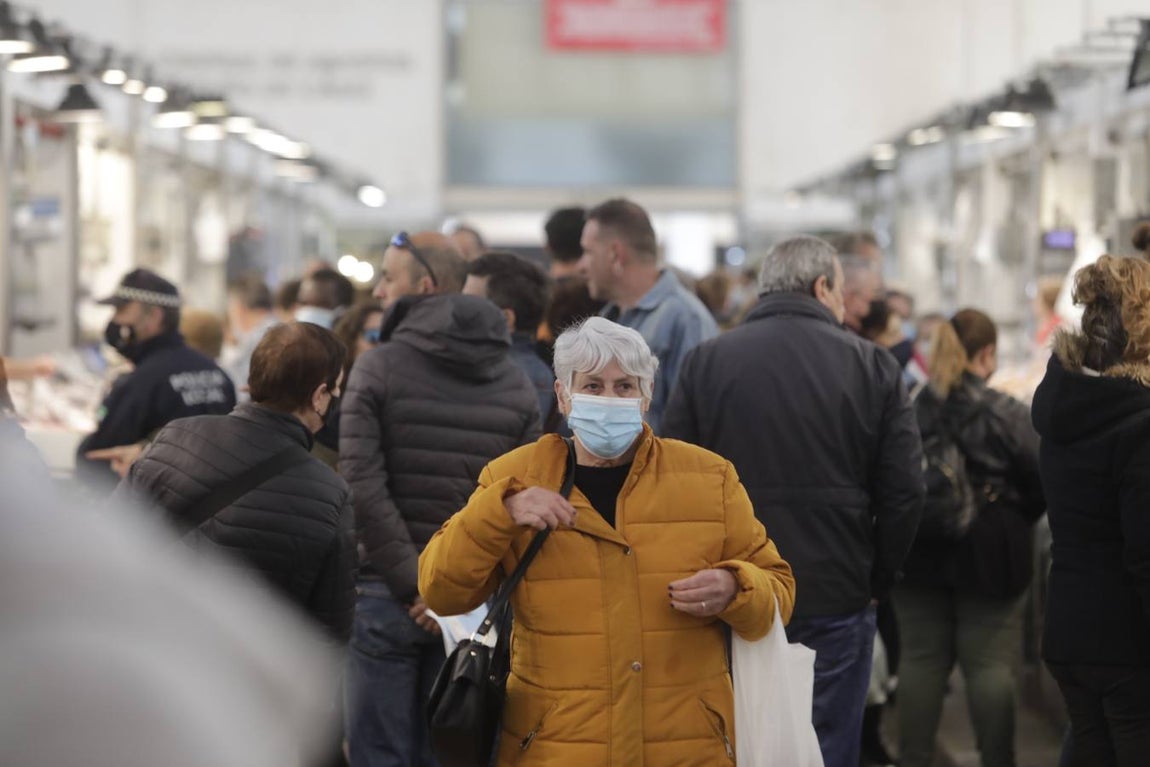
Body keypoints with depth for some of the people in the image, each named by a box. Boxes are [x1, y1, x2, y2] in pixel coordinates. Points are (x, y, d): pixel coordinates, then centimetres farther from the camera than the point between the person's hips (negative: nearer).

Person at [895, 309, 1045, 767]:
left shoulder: (908, 412, -5)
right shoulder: (1008, 415, -12)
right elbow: (1043, 481, -10)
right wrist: (1018, 519, 8)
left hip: (918, 556, 3)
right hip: (991, 558, -3)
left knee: (920, 659, 11)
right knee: (992, 664, 3)